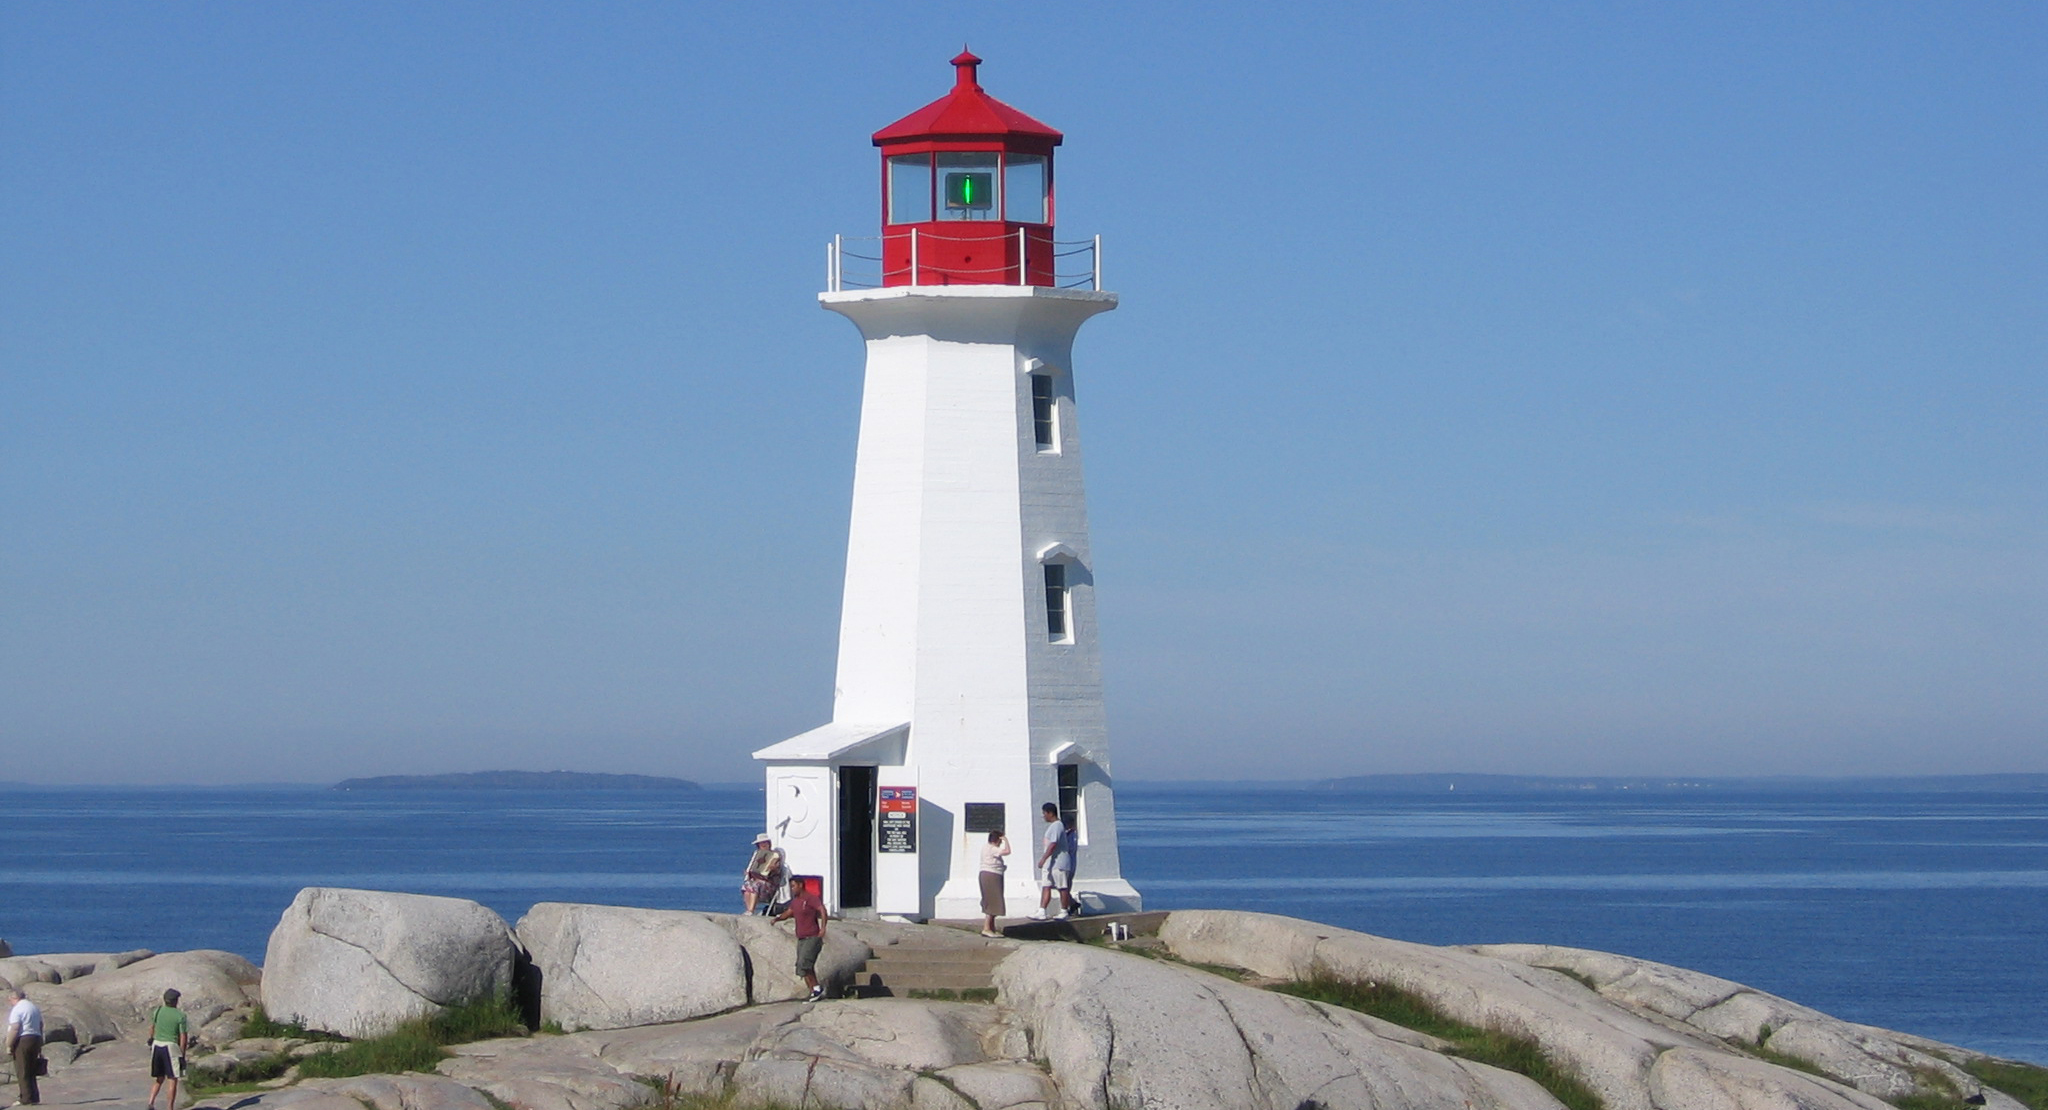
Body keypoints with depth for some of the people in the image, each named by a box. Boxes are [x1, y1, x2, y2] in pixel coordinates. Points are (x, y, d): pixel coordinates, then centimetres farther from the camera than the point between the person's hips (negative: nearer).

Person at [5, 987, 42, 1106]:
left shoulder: (17, 1009, -11)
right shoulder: (35, 1008, 16)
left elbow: (14, 1029, -19)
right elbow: (40, 1027, 20)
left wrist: (9, 1046, -13)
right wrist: (40, 1047, 25)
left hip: (23, 1040, -8)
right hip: (36, 1039, 8)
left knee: (22, 1073, -4)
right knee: (31, 1072, 15)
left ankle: (27, 1099, -6)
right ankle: (35, 1097, 14)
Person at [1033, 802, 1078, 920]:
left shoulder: (1056, 826, -15)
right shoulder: (1053, 825, 16)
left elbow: (1053, 844, -24)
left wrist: (1043, 858, -26)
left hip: (1059, 863, -10)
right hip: (1051, 863, 10)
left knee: (1063, 888, -1)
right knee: (1046, 887, 3)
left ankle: (1064, 912, 5)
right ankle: (1041, 912, -2)